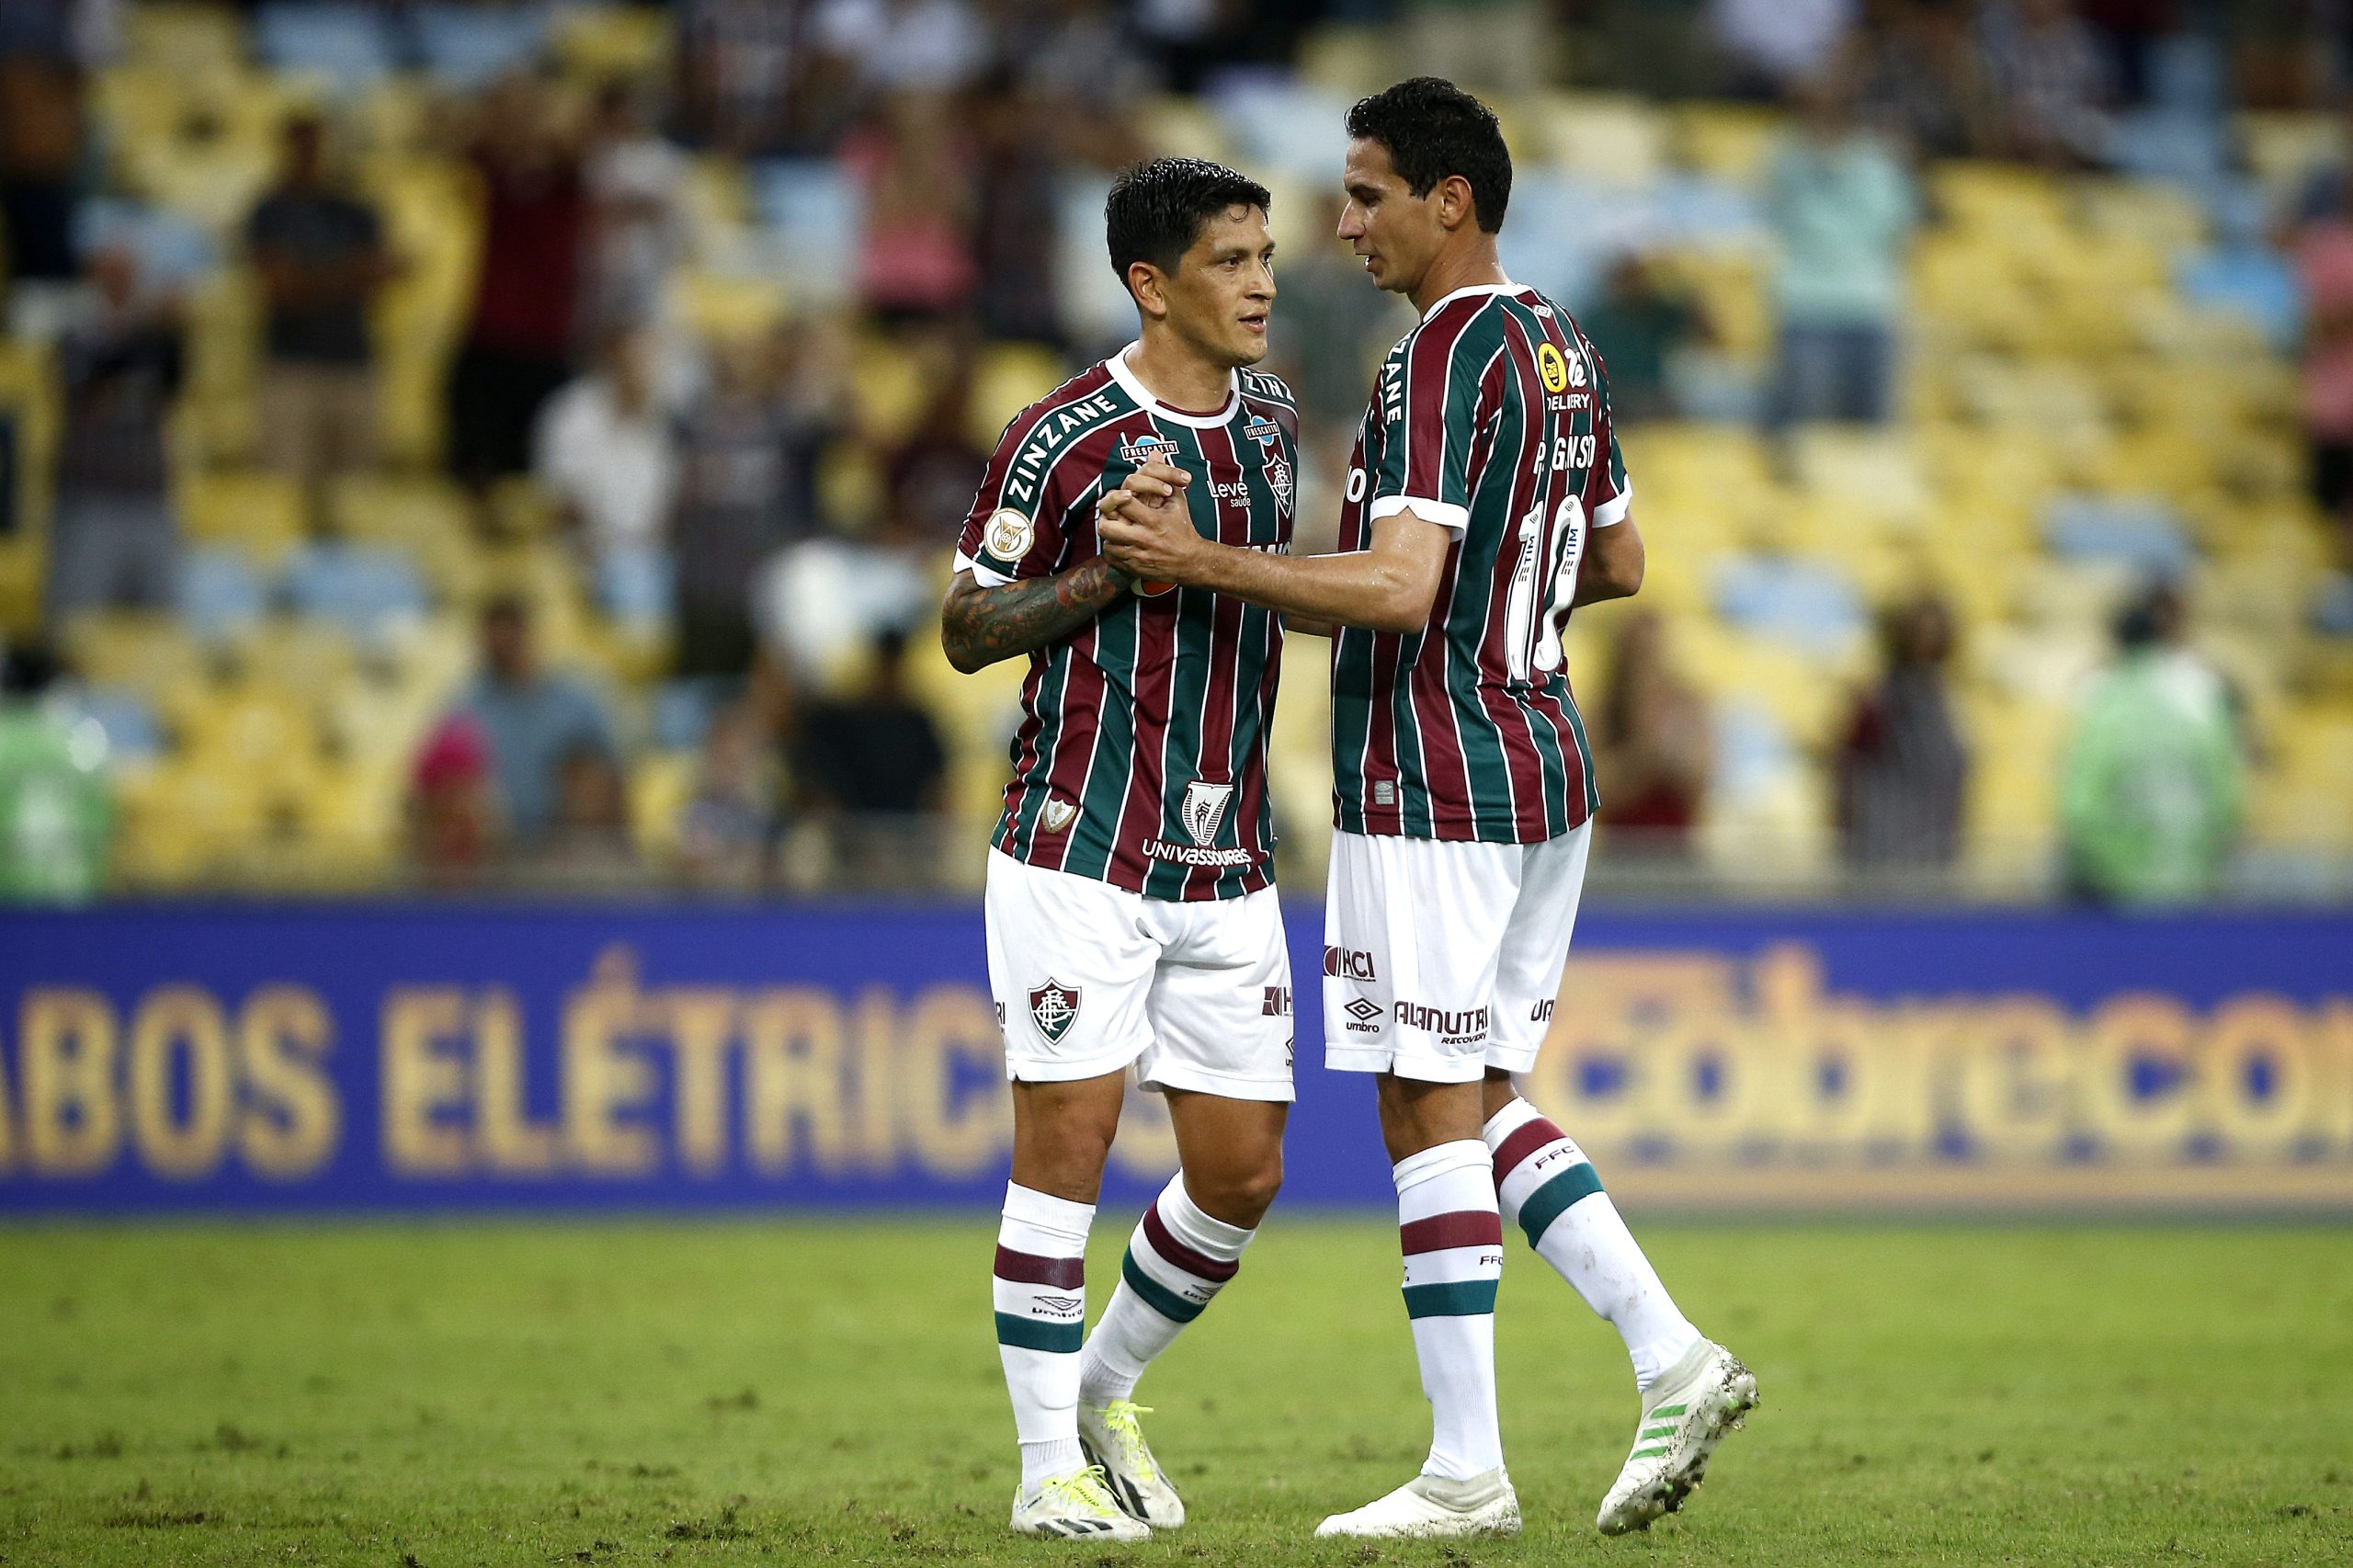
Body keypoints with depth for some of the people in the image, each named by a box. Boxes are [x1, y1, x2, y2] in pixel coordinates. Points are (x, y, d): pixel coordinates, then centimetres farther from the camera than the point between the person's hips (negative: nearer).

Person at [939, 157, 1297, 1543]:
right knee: (1068, 1146, -6)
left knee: (1243, 1173, 4)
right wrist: (1113, 571, -19)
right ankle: (1051, 1468, 3)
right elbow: (969, 632, -6)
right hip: (1083, 847, -6)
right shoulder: (1066, 437, -10)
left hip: (1228, 861, 6)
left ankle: (1106, 1388, 27)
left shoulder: (1272, 418, 10)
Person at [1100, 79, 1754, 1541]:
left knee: (1431, 1110, -3)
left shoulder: (1447, 356, -17)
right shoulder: (1565, 349, 12)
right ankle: (1673, 1357, 5)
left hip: (1433, 785, -9)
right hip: (1545, 763, 9)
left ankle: (1466, 1469, -2)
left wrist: (1206, 563, -23)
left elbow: (1399, 589, -25)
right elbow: (1617, 564, 21)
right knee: (1485, 1098, 15)